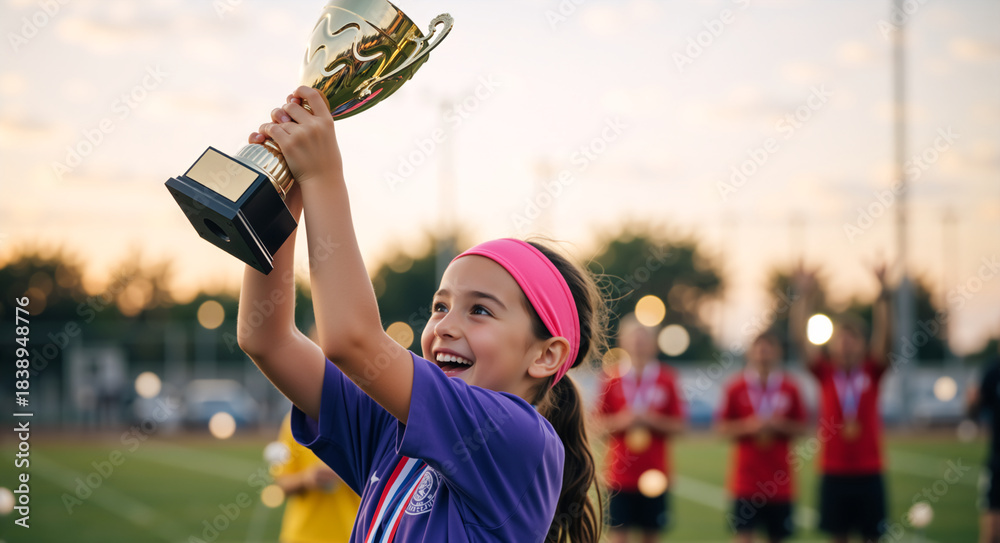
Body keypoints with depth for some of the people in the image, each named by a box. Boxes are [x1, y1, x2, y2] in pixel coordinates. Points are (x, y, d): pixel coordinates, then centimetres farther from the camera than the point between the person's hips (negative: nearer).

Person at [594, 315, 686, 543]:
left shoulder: (666, 377, 3)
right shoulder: (611, 376, 2)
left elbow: (677, 425, 3)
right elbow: (599, 421, 2)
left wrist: (652, 419, -13)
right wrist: (622, 421, -15)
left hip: (655, 473, 1)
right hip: (621, 472, -1)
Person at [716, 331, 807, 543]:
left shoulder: (790, 388, 4)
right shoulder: (735, 387, 0)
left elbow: (801, 428, 6)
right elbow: (722, 427, 0)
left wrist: (780, 425, -13)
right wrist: (748, 426, -16)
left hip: (779, 477, 2)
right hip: (746, 476, -2)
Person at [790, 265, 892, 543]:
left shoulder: (872, 372, 3)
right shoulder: (825, 373, 2)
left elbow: (883, 335, -8)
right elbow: (801, 338, -6)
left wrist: (882, 294, -19)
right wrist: (804, 296, -16)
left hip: (869, 471, 0)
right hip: (834, 472, 0)